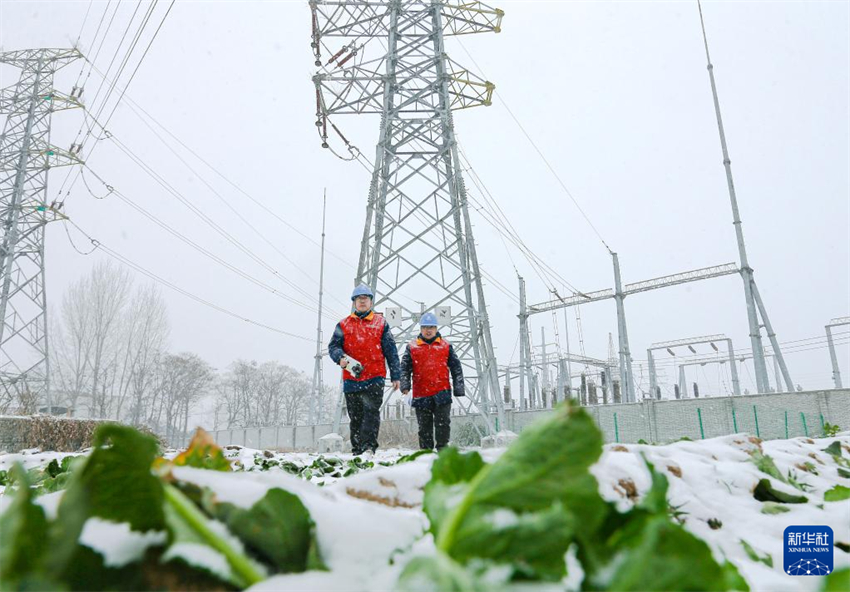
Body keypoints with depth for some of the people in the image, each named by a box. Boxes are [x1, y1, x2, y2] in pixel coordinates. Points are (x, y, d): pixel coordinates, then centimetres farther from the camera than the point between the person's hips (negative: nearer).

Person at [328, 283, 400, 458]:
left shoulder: (381, 323, 9)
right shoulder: (344, 324, 12)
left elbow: (391, 351, 8)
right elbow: (333, 346, 6)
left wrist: (395, 376, 4)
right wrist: (340, 358, -17)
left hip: (375, 377, -2)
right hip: (351, 378, 2)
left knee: (371, 411, -14)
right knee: (355, 416, 8)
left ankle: (368, 448, -16)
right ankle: (357, 450, 16)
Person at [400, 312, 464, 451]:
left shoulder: (446, 346, 10)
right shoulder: (412, 347, 9)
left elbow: (456, 368, 10)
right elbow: (405, 368, 4)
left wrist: (459, 388, 4)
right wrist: (405, 386, -9)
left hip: (442, 392, 0)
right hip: (421, 394, 0)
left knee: (443, 422, -3)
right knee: (424, 426, 7)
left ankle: (442, 447, 10)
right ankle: (426, 450, 17)